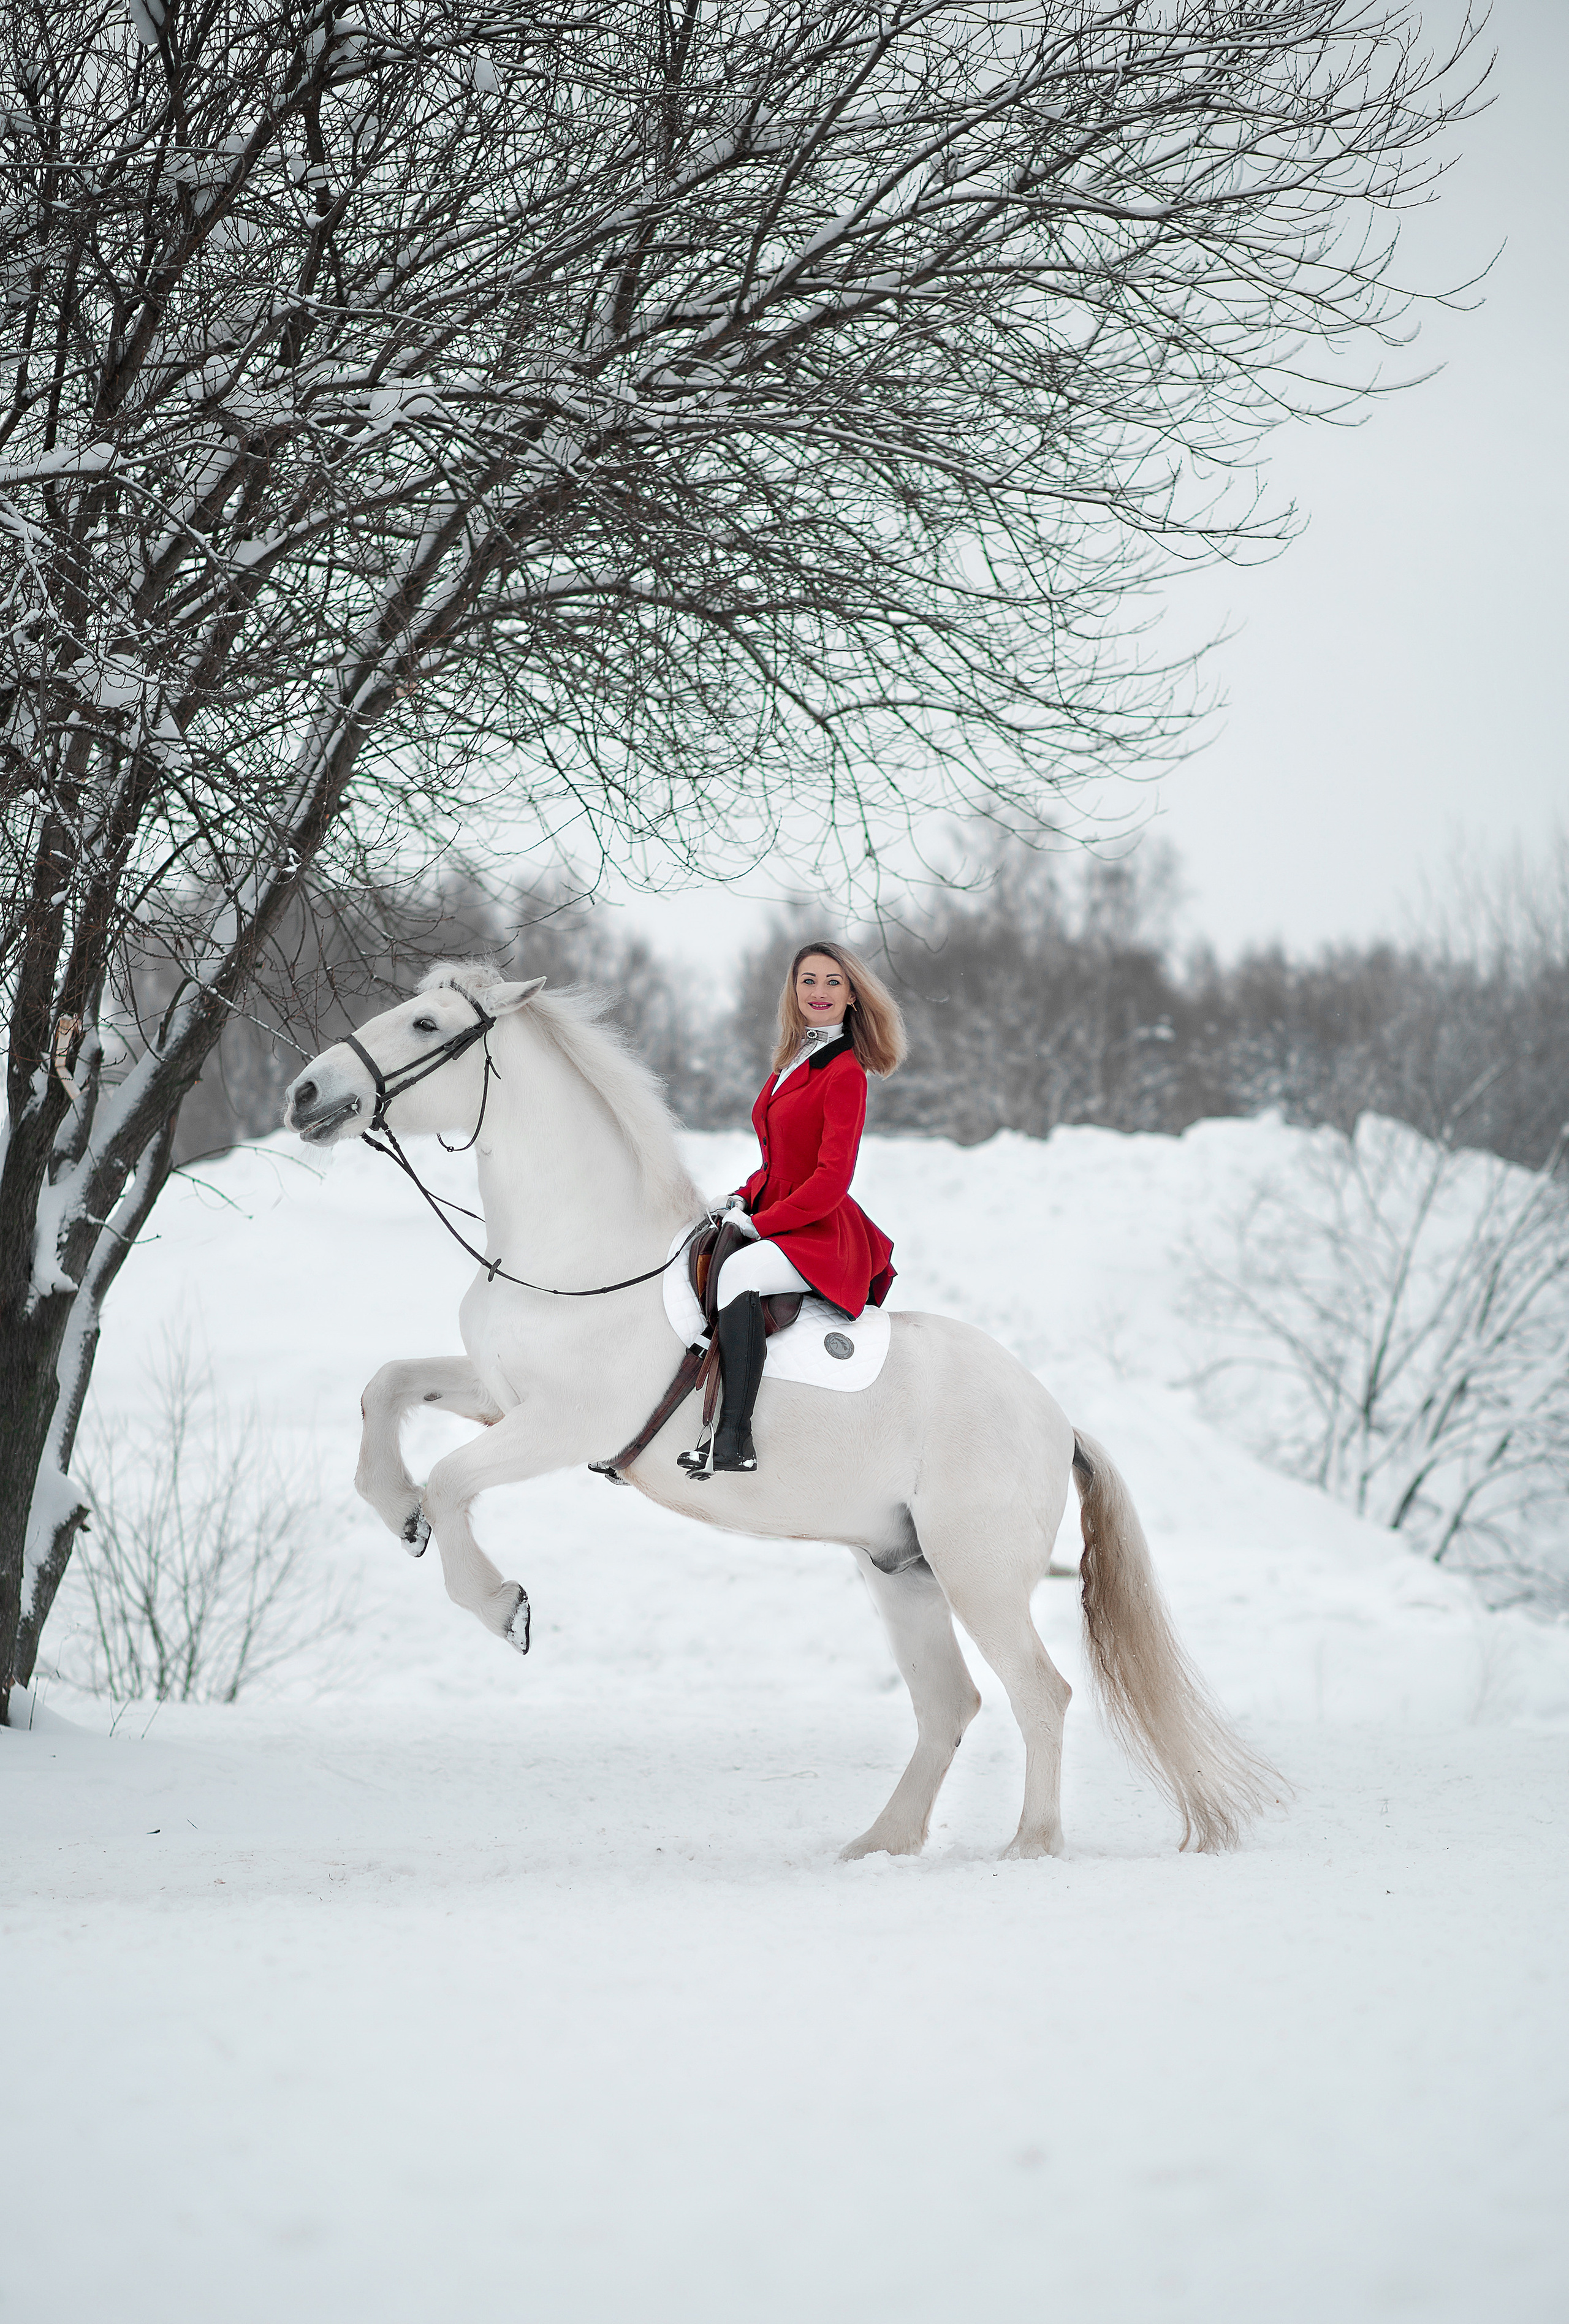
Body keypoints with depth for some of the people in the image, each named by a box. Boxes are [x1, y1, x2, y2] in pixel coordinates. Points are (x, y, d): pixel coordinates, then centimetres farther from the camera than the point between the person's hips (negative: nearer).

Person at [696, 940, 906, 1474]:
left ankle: (734, 1440, -43)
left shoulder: (844, 1073, -12)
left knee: (738, 1269, -35)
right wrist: (744, 1197, 5)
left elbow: (832, 1178, -18)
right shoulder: (792, 1062, 15)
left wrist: (758, 1223, -15)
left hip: (821, 1234, -10)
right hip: (774, 1219, 10)